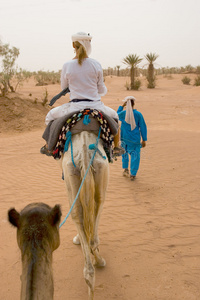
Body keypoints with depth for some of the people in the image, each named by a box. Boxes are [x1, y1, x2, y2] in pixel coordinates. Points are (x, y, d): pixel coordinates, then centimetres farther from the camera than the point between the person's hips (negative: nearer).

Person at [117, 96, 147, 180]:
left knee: (125, 153, 24)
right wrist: (144, 139, 4)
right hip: (135, 140, -2)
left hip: (125, 139, 2)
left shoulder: (123, 113, -7)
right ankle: (133, 174, 6)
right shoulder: (138, 114, -8)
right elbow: (143, 127, -3)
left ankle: (125, 168, 24)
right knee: (135, 155, 5)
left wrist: (121, 106, 18)